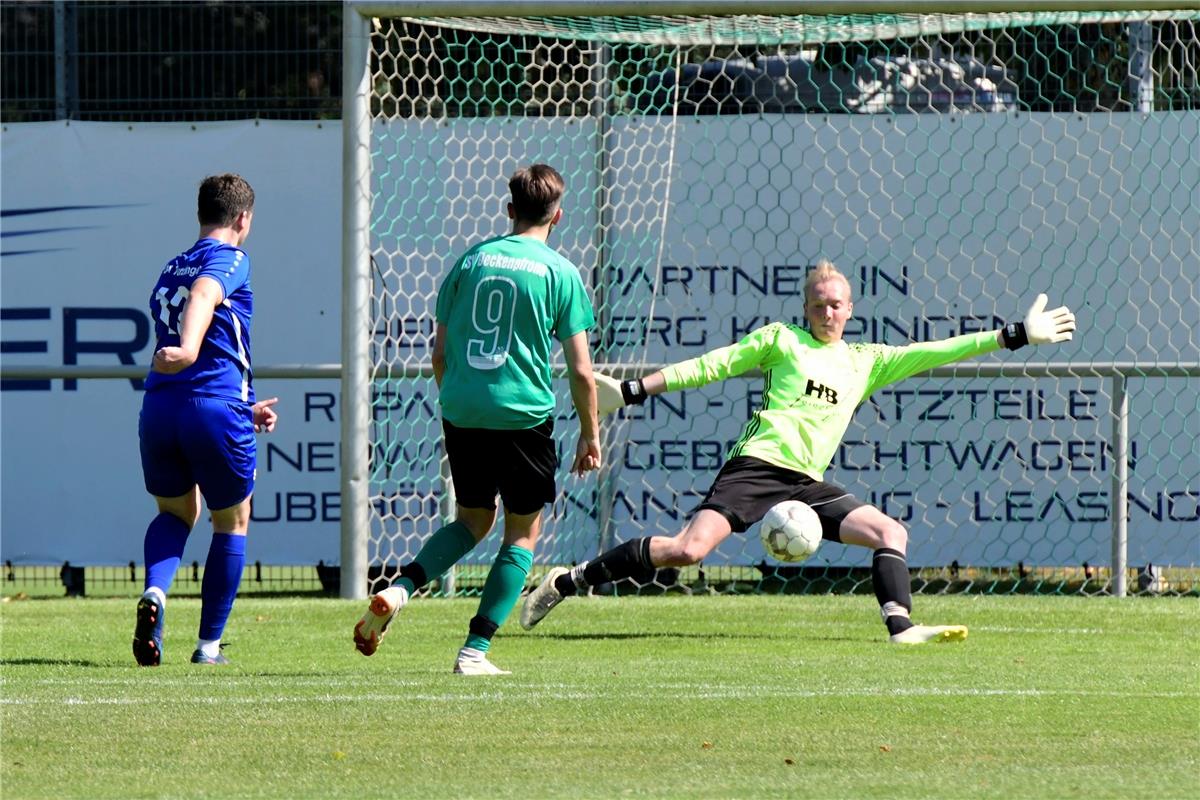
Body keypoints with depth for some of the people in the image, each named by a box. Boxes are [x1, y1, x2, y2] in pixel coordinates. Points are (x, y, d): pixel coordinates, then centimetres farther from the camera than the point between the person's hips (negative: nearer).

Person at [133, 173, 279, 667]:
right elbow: (204, 294, -25)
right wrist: (190, 347, -43)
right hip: (216, 410, -6)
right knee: (231, 524, 14)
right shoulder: (230, 259, 0)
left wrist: (245, 408, 38)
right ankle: (209, 645, 15)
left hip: (159, 407, 6)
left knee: (175, 512, 25)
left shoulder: (170, 271, 23)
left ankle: (154, 592, -5)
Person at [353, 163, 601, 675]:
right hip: (523, 416, -4)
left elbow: (439, 353, 11)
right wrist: (590, 434, 9)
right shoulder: (559, 273, -2)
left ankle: (400, 588, -4)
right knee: (523, 532, 11)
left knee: (473, 519, 21)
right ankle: (475, 650, 2)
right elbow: (581, 370, -4)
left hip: (461, 412, 4)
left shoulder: (472, 260, 8)